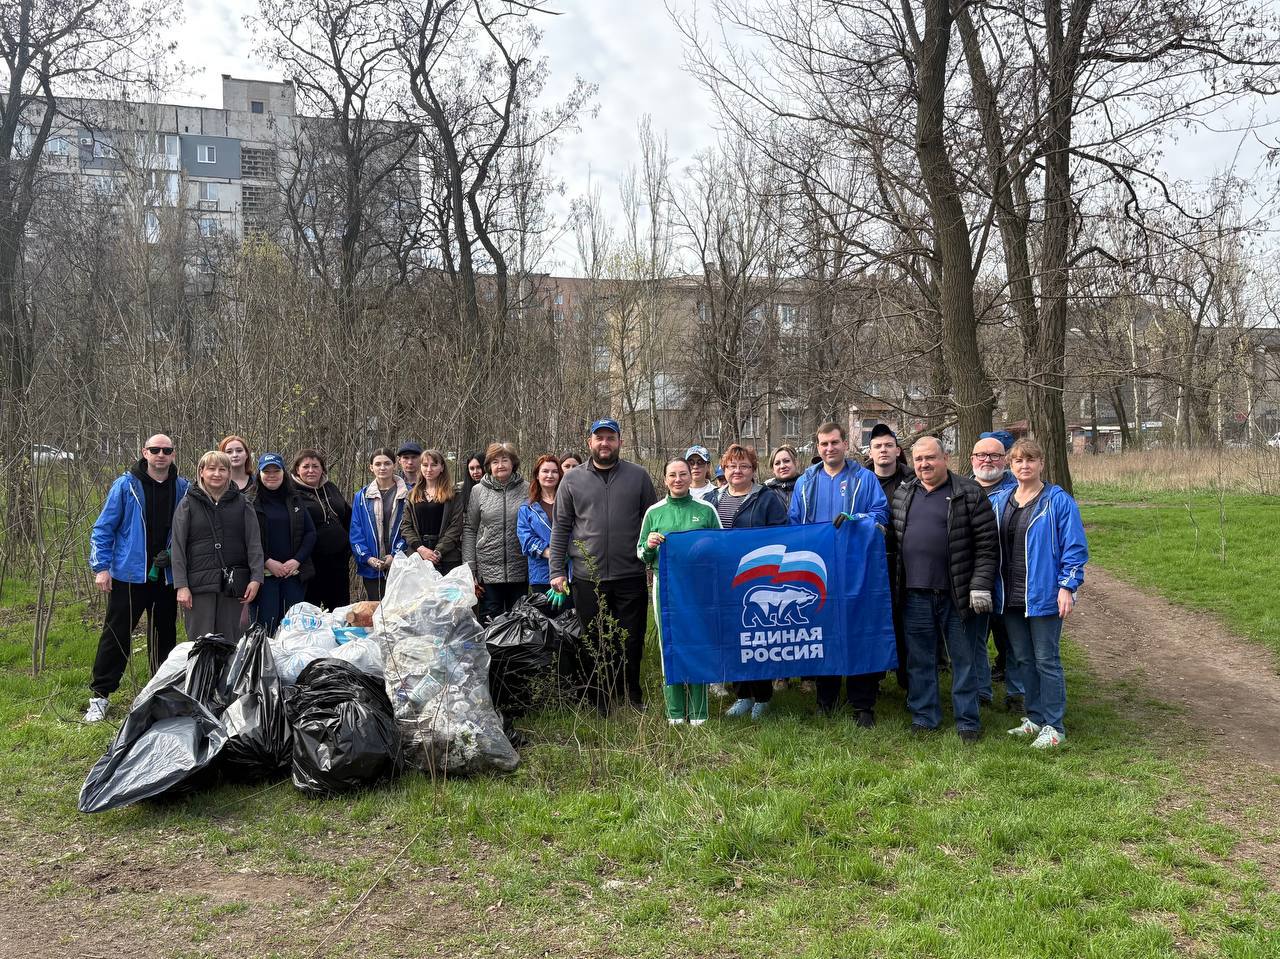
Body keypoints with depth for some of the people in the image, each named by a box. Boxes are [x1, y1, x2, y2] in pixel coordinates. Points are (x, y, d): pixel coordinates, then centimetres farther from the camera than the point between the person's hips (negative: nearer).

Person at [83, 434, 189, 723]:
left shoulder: (183, 488, 3)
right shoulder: (126, 485, -4)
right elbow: (103, 528, -2)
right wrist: (101, 567, -8)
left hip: (168, 577, 3)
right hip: (129, 575, -2)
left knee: (165, 635, 13)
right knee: (116, 635, 1)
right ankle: (99, 695, 11)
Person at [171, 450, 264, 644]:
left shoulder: (242, 503, 10)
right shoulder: (188, 504, 7)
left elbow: (254, 542, 4)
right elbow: (178, 547, 3)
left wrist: (256, 578, -7)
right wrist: (181, 585, -5)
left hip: (233, 583, 1)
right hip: (199, 583, -1)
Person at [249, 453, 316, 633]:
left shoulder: (295, 500, 12)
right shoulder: (250, 502, 1)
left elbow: (310, 533, 8)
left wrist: (297, 560, -6)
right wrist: (268, 562, -14)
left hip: (294, 573, 3)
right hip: (264, 574, -3)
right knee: (266, 625, -6)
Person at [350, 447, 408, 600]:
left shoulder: (408, 495, 2)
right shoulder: (361, 497, 10)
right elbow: (355, 531, 6)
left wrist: (396, 555, -13)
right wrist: (367, 557, -8)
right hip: (371, 568, 2)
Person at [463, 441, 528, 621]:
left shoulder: (526, 490, 1)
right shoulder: (478, 491, 2)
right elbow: (469, 530, 2)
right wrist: (469, 570, -3)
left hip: (520, 571, 0)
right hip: (488, 571, 0)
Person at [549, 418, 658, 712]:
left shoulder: (638, 476, 5)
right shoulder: (572, 479, 5)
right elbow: (560, 527, 7)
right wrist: (557, 571, 1)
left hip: (630, 576, 0)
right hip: (588, 578, 0)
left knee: (631, 641, 6)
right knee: (594, 643, 9)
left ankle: (631, 696, 25)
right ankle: (599, 704, 22)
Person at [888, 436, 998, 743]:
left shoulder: (969, 493, -3)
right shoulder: (902, 495, 10)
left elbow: (987, 545, -5)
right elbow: (894, 541, 18)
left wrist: (980, 586, -12)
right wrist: (895, 585, 12)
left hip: (958, 596, -3)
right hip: (914, 595, 4)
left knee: (964, 660, 7)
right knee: (919, 660, 12)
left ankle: (967, 720, 19)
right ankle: (924, 716, 25)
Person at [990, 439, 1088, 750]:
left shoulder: (1058, 501, -8)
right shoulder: (999, 501, 7)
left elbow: (1075, 547, -10)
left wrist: (1067, 587, -14)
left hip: (1044, 595, -5)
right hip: (1011, 596, 6)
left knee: (1047, 660, 1)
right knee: (1022, 659, 13)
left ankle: (1054, 726, 11)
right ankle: (1035, 717, 26)